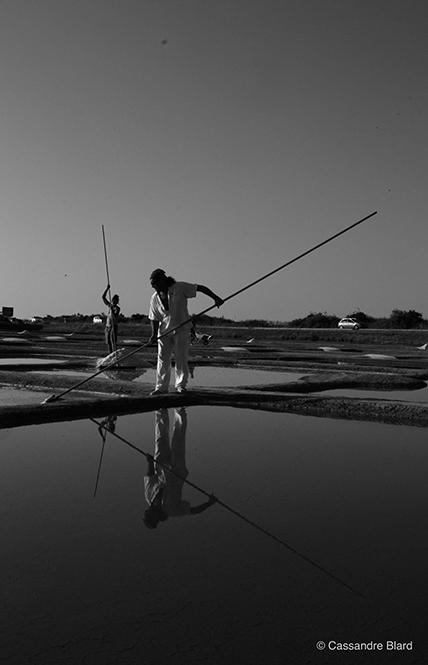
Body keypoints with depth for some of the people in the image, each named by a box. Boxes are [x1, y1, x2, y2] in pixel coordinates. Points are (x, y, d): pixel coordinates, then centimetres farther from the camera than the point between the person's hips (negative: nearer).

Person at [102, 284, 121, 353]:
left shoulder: (117, 308, -8)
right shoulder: (109, 305, 7)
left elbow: (114, 317, -21)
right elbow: (103, 297, 3)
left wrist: (111, 310, -32)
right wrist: (107, 289, -6)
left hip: (113, 327, -6)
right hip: (107, 326, 6)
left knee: (113, 342, -8)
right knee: (108, 342, 9)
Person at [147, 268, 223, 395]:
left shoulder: (180, 288, -10)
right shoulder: (155, 298, 2)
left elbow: (200, 288, -10)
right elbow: (154, 318, 5)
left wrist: (215, 298, -18)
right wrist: (154, 335, -5)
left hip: (181, 330, -3)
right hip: (164, 331, 3)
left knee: (181, 358, -1)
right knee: (162, 359, 0)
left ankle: (180, 385, 14)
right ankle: (161, 387, 8)